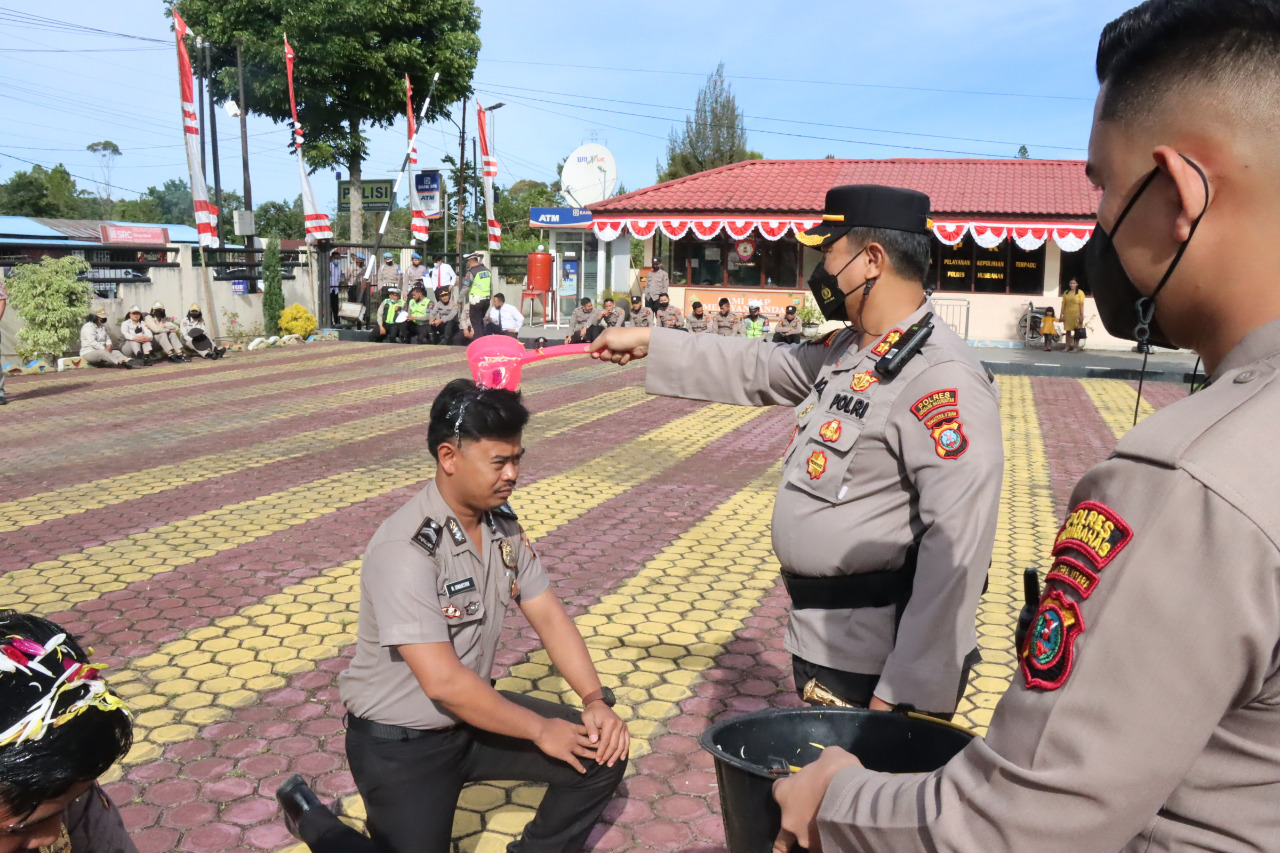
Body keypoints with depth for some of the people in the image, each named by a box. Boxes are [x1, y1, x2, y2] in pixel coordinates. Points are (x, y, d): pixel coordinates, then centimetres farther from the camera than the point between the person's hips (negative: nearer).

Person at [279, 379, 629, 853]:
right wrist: (539, 730, -20)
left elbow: (549, 617, 1)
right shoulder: (405, 547, -28)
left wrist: (596, 700, -12)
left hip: (472, 717, 7)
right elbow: (443, 681, -30)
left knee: (603, 753, -5)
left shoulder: (503, 524, -4)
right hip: (400, 742, -6)